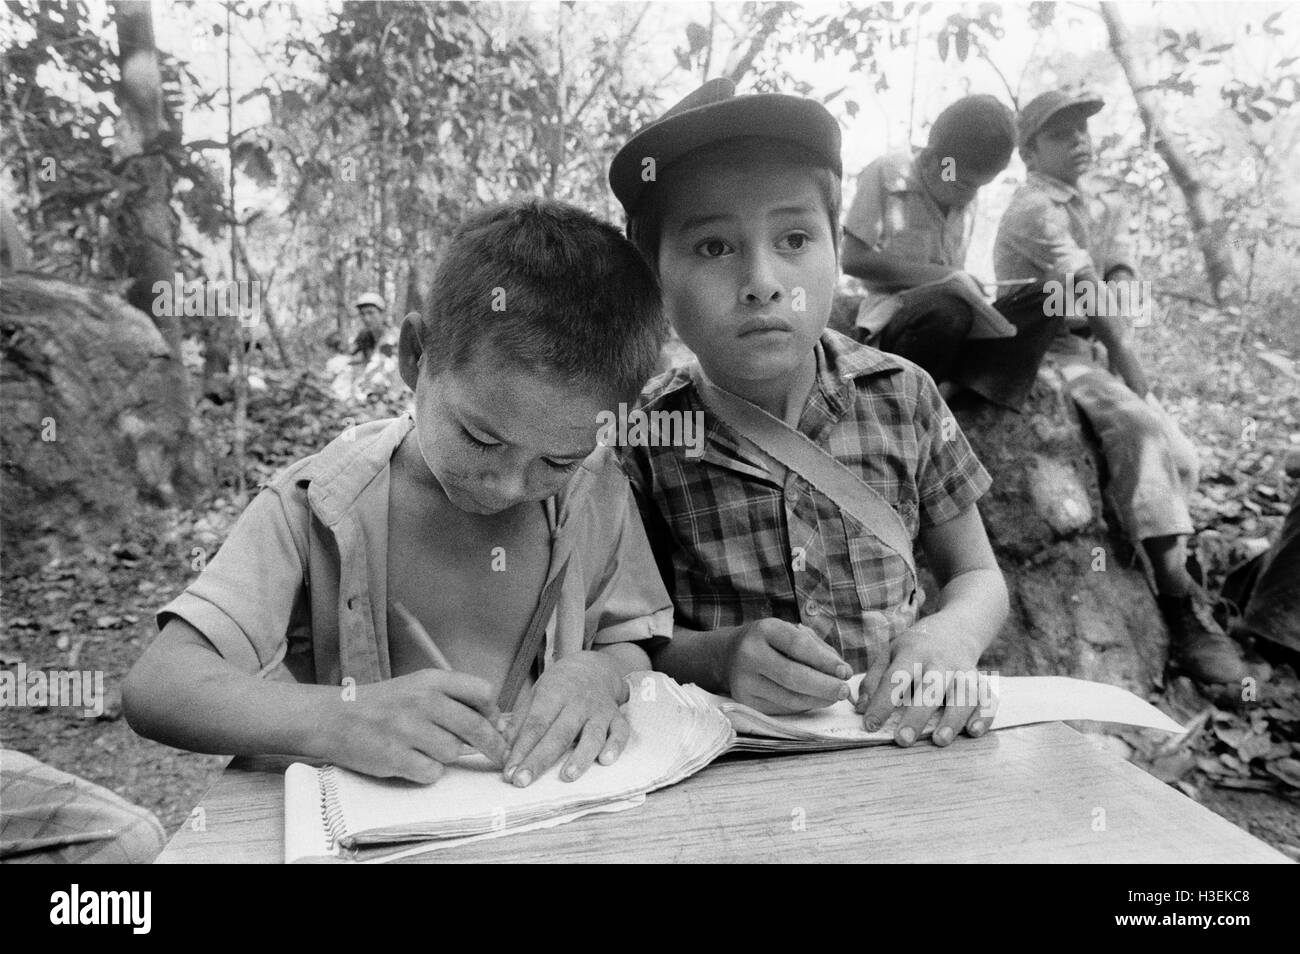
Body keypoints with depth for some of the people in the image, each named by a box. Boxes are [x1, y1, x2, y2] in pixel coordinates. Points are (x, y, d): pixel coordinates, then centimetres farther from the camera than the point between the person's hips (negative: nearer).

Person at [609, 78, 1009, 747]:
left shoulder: (901, 396, -3)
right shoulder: (643, 434, -8)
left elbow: (978, 577, 8)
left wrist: (953, 635, -14)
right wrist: (716, 655, -20)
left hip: (896, 736, 3)